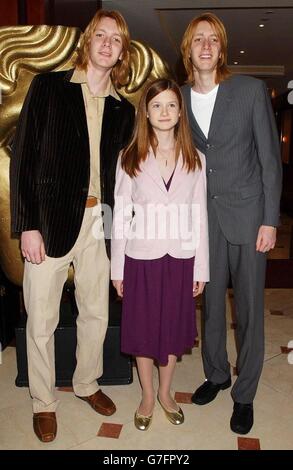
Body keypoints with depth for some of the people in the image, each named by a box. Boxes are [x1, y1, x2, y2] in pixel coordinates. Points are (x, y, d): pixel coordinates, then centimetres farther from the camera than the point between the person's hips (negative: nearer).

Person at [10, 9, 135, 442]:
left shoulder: (123, 110, 10)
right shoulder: (48, 87, 0)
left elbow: (120, 171, 12)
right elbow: (23, 157, -5)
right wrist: (28, 225, -11)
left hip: (98, 223, 4)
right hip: (50, 222, -3)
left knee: (97, 313, 14)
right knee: (42, 320, 6)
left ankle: (87, 383, 38)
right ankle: (43, 402, 28)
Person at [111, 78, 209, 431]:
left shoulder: (195, 159, 3)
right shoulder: (130, 158, -1)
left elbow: (199, 217, 3)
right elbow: (120, 215, -1)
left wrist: (201, 269, 1)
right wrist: (117, 268, -2)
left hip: (181, 257, 2)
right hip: (141, 257, -1)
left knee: (174, 328, 13)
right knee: (143, 329, 10)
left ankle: (165, 393, 36)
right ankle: (147, 396, 33)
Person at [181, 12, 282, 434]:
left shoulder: (251, 90, -3)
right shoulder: (179, 98, 5)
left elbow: (270, 158, -3)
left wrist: (270, 220, -7)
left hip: (247, 215, -2)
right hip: (203, 217, 3)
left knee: (249, 308, 5)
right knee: (211, 301, 12)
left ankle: (244, 394, 23)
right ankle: (216, 374, 34)